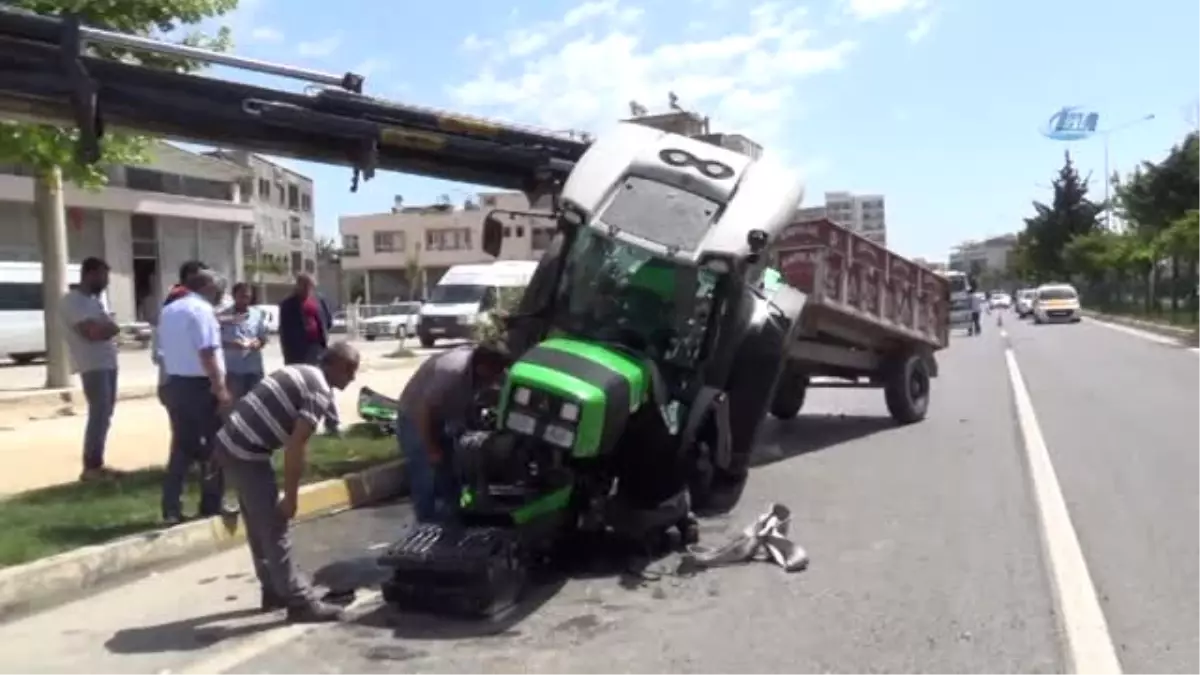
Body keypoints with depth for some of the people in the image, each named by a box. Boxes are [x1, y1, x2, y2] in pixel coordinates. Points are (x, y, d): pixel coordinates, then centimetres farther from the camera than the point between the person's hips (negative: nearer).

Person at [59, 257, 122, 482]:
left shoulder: (93, 300, 18)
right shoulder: (73, 300, -12)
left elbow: (111, 328, 12)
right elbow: (92, 332, -21)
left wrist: (102, 327, -8)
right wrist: (108, 327, -3)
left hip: (108, 363, 9)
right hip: (93, 366, -9)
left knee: (104, 415, 12)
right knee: (99, 415, -9)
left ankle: (96, 464, 19)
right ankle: (91, 467, -3)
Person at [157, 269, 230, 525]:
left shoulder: (168, 311, 15)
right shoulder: (202, 309, -13)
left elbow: (164, 350, 18)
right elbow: (207, 353, -21)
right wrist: (220, 388, -20)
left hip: (174, 384, 8)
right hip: (200, 385, -8)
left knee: (181, 446, 13)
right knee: (213, 447, 4)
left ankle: (171, 509, 12)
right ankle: (211, 507, 11)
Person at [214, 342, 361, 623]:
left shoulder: (301, 372, 16)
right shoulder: (320, 392, -12)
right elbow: (295, 447, -18)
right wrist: (291, 497, -10)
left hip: (228, 443, 9)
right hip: (246, 452, -9)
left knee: (260, 526, 19)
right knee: (275, 529, -1)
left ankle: (274, 592, 30)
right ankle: (300, 602, 6)